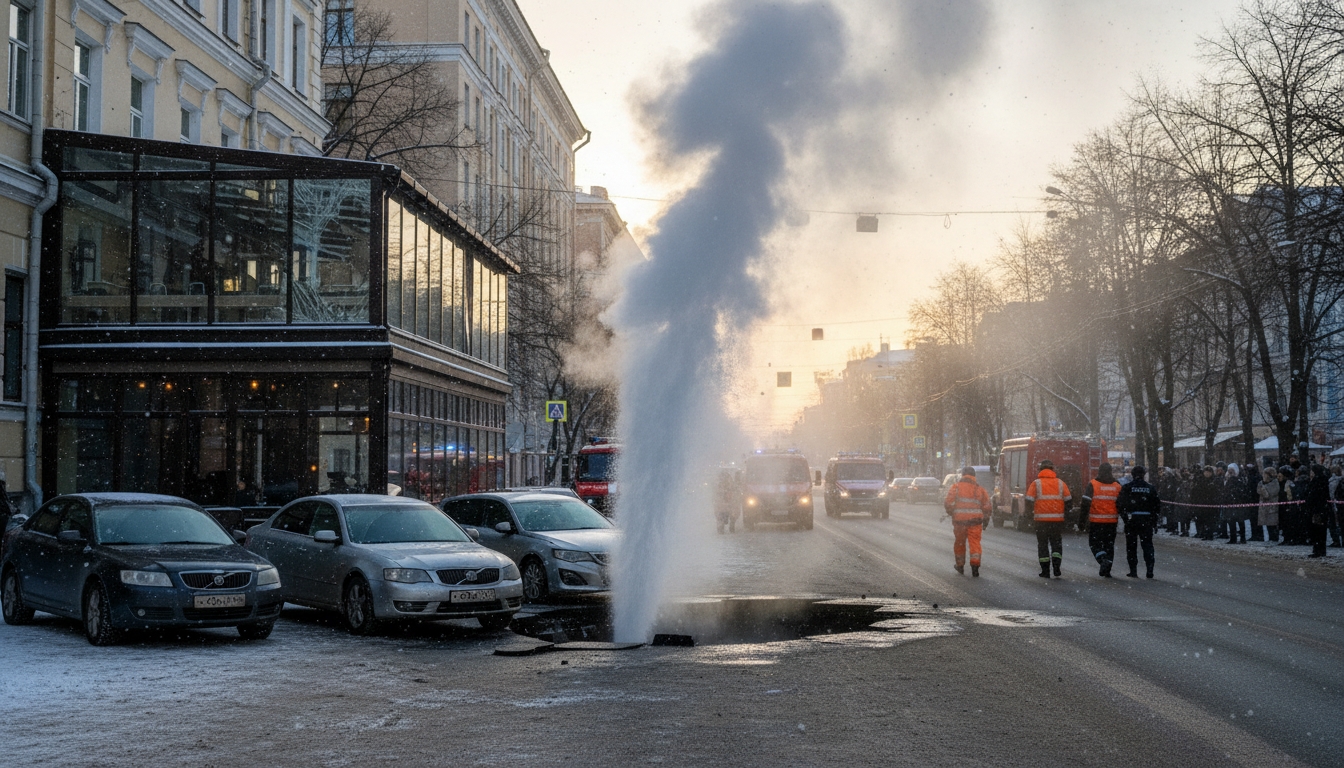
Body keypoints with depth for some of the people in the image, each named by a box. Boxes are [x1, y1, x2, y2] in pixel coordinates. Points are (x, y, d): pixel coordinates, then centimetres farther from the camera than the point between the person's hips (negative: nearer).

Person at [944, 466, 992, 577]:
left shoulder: (956, 486, 0)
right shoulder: (980, 488, 8)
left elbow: (948, 502, -6)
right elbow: (986, 506, 10)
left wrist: (950, 511, 13)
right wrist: (986, 519, 21)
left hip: (959, 519, -1)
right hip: (975, 520, 1)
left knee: (959, 542, 14)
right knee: (975, 542, 0)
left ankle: (960, 565, 25)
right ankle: (975, 565, -15)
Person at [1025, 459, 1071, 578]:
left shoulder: (1036, 484, -2)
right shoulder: (1061, 483, 4)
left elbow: (1029, 501, -6)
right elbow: (1068, 501, 4)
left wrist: (1030, 513, 10)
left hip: (1041, 519, -1)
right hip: (1058, 519, 1)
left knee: (1042, 544, 9)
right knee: (1056, 544, 13)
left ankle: (1045, 570, 8)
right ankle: (1056, 566, -4)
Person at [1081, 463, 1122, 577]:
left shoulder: (1092, 485, -5)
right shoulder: (1117, 486, 7)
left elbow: (1085, 503, -10)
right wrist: (1118, 516, 22)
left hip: (1096, 521, -3)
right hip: (1112, 521, 3)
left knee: (1094, 543, 6)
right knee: (1109, 544, 12)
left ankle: (1103, 559, -20)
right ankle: (1107, 571, 9)